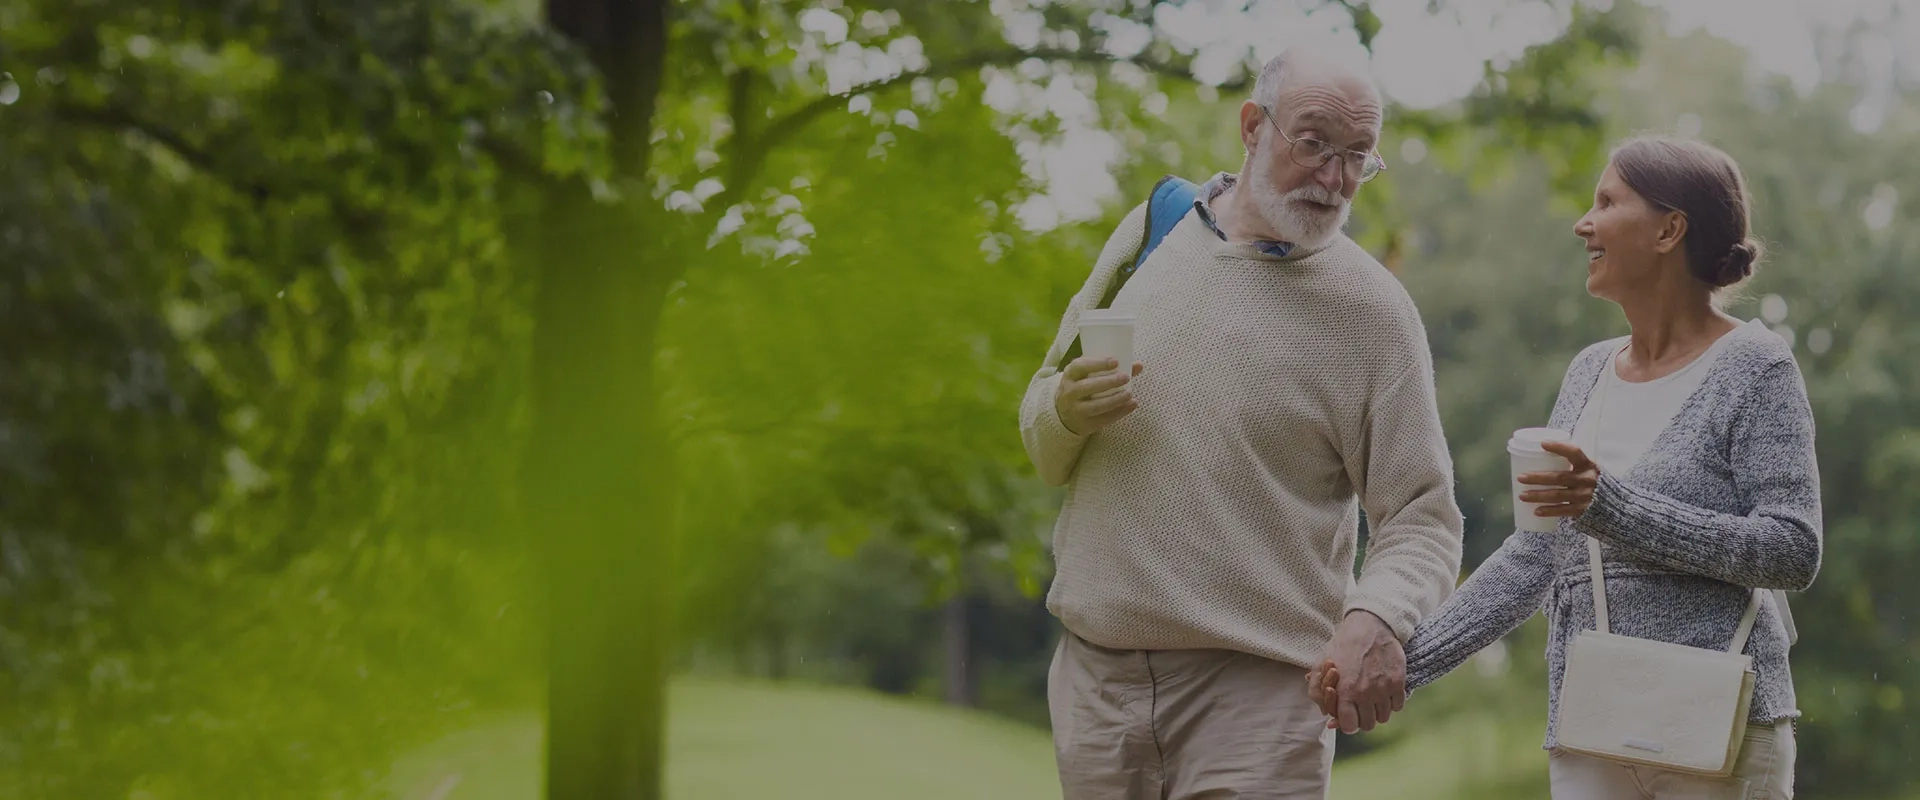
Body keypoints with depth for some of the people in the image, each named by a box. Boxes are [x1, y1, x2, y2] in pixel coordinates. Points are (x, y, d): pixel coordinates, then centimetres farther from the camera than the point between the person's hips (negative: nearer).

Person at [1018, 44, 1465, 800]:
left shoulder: (1372, 310, -4)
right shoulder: (1150, 233, 8)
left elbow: (1421, 519, -7)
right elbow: (1042, 444, 15)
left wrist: (1375, 618, -28)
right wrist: (1066, 411, -9)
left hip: (1252, 696, -4)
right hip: (1094, 676, 4)